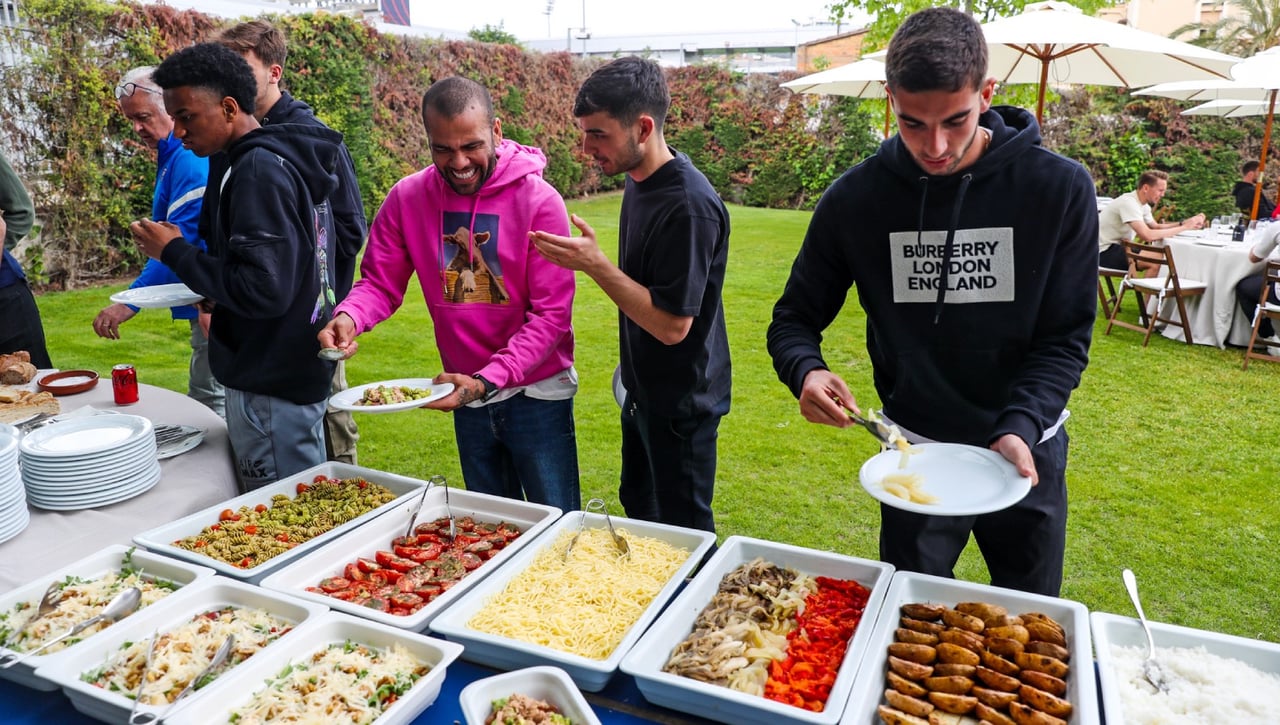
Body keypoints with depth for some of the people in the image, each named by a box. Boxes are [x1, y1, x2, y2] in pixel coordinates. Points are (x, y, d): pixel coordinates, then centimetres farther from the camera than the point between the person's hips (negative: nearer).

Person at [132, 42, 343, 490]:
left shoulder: (258, 171, -18)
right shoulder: (285, 159, 11)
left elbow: (264, 289, -25)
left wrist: (175, 253, -13)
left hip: (271, 387, -10)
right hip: (297, 371, 10)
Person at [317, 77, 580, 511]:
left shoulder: (539, 201, -17)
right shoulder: (407, 198, -5)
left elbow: (551, 313, -19)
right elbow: (380, 283, 0)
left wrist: (487, 380, -28)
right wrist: (349, 316, -23)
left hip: (536, 393, -4)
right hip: (468, 396, 4)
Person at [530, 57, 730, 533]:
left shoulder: (689, 206, -27)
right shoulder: (639, 180, 2)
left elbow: (673, 325, -27)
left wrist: (594, 264, -27)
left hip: (681, 402, -9)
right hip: (643, 389, 9)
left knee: (683, 533, 9)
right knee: (638, 511, 25)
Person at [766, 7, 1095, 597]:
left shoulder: (1059, 189, -14)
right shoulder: (856, 199, -12)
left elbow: (1065, 337, -10)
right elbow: (794, 318, -4)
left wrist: (1020, 429, -26)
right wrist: (805, 371, -26)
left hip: (1025, 453, 1)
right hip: (912, 457, 0)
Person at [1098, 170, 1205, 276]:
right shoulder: (1129, 203, -21)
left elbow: (1156, 227, 14)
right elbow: (1148, 236, -29)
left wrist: (1184, 223, -2)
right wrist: (1184, 227, -21)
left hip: (1117, 247, 10)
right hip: (1104, 252, -10)